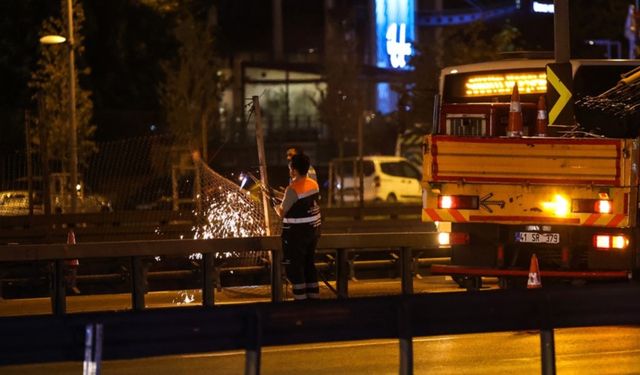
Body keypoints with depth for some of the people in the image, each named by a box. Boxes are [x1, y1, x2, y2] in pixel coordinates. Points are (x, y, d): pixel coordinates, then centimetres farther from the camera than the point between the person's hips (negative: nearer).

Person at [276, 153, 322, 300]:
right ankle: (313, 295, 21)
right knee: (309, 264, 17)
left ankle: (300, 297, 1)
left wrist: (277, 207, 6)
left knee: (294, 267, 2)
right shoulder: (314, 184, 3)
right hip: (313, 230, 8)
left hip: (296, 233, -8)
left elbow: (282, 213, -14)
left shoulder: (293, 189, -21)